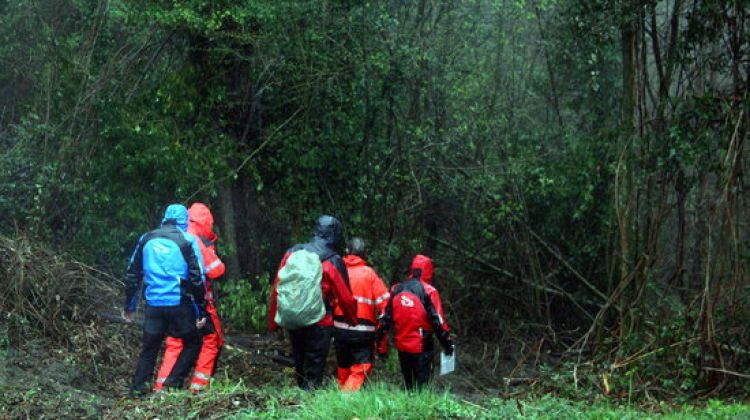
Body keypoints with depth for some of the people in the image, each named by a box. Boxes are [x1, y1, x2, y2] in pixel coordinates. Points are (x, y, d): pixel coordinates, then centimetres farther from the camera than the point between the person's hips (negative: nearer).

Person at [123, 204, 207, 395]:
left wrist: (129, 306, 21)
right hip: (179, 304, -4)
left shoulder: (146, 239, 8)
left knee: (149, 348, 16)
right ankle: (173, 383, 1)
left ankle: (137, 388, 10)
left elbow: (132, 274, 13)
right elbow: (197, 278, -8)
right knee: (193, 343, 13)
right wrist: (201, 311, -2)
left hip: (153, 305, 4)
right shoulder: (187, 241, -4)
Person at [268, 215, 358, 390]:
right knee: (313, 372, 3)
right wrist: (355, 322, 11)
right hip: (318, 323, -5)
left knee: (300, 365, 20)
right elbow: (345, 298, -6)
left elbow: (276, 289, 4)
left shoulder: (292, 253, 3)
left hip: (292, 321, 5)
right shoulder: (332, 262, -10)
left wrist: (273, 321, 13)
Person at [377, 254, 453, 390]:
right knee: (421, 385, 2)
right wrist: (447, 343, -4)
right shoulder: (428, 291, -12)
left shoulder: (396, 290, 3)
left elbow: (386, 318, 7)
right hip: (421, 347, -5)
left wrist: (380, 340, 16)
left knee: (408, 385, 18)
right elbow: (438, 321, -12)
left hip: (402, 347, 5)